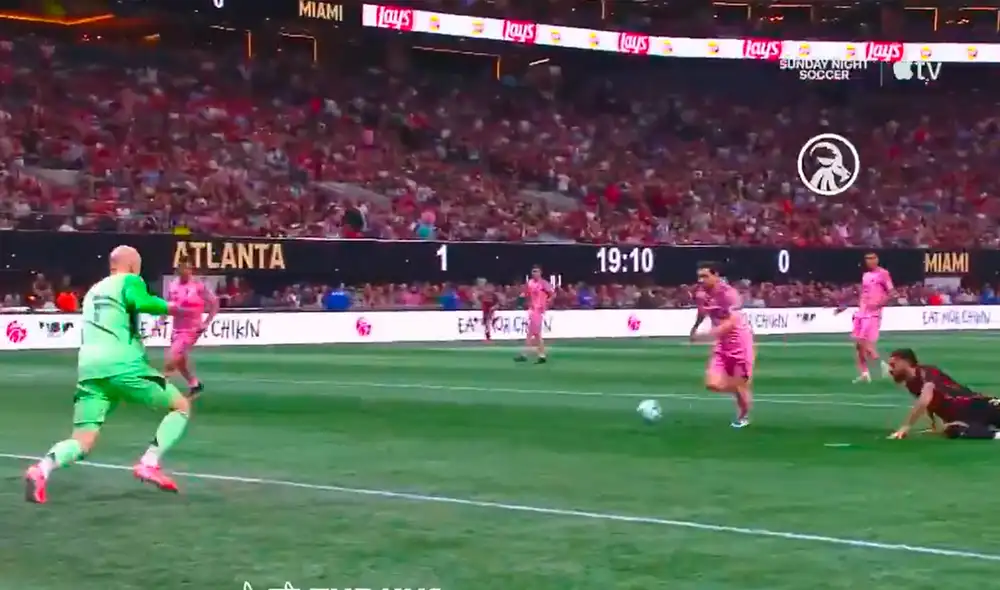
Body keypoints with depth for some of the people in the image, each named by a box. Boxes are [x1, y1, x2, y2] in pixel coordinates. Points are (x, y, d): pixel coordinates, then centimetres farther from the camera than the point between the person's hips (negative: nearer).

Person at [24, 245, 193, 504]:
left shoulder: (93, 291, 26)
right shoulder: (130, 281, 5)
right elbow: (142, 302, -17)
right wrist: (168, 307, -1)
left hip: (89, 368, 6)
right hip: (123, 365, -6)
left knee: (82, 443, 2)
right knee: (182, 406, 10)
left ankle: (42, 468, -29)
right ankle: (149, 463, -6)